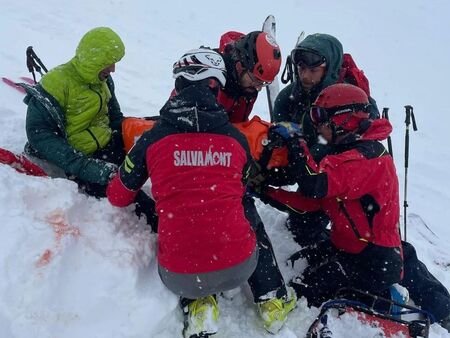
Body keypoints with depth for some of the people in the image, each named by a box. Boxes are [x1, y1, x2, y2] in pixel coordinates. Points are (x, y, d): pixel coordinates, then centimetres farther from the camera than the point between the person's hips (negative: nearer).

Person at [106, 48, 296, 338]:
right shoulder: (237, 139, 2)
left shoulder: (153, 138, -3)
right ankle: (272, 300, 28)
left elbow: (118, 196, 11)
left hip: (178, 278, -1)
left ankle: (197, 304, 17)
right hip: (238, 269, 1)